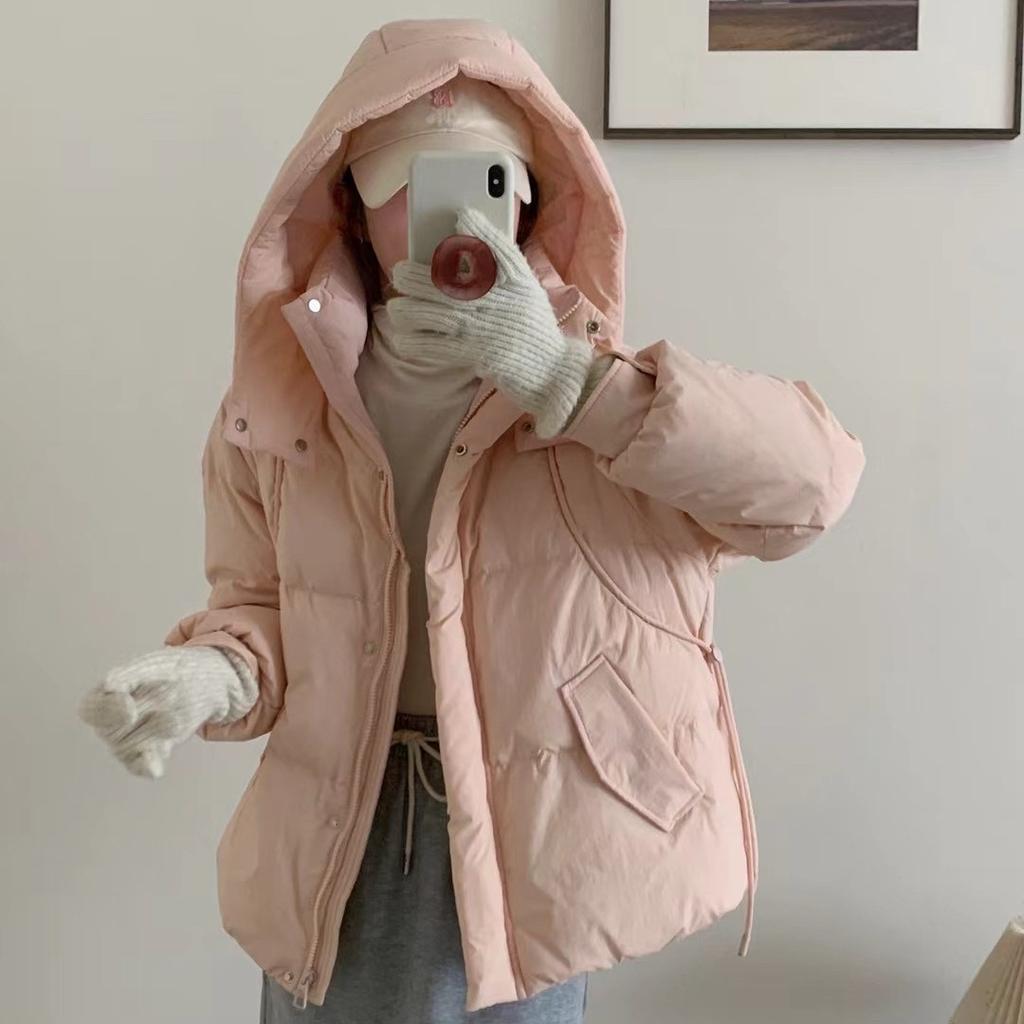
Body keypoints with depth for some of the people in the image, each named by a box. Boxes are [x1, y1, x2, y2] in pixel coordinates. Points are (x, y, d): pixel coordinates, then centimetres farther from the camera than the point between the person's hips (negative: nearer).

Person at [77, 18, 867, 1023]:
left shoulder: (597, 384, -10)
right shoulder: (278, 399, -3)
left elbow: (814, 476, -23)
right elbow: (261, 605, 7)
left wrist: (561, 376, -31)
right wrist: (209, 675, -17)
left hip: (525, 828, -2)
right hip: (340, 832, 2)